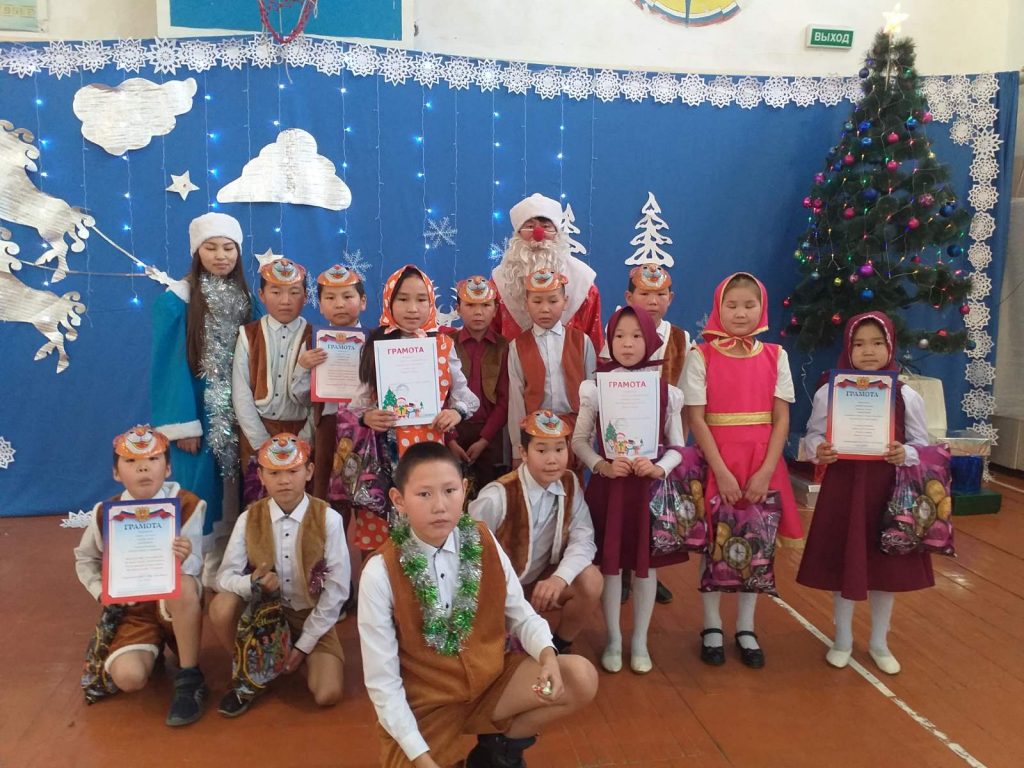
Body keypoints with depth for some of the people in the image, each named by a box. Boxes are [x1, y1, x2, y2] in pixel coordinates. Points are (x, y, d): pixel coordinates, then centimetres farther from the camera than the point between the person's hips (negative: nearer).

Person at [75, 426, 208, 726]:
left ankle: (189, 677, -20)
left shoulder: (186, 504, -14)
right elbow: (85, 559, 14)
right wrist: (102, 592, -2)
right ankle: (152, 650, 14)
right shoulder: (105, 514, -6)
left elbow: (194, 568, -18)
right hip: (133, 608, 2)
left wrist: (183, 560, -41)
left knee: (184, 585, -39)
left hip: (176, 603, -2)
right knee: (129, 678, -25)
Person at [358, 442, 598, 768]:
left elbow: (521, 615, -2)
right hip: (422, 704, -3)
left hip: (490, 679, 3)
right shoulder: (380, 574, -20)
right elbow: (382, 682, -15)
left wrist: (547, 655, -24)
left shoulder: (484, 543, -9)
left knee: (581, 678, -16)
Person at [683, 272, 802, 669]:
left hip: (762, 467, 2)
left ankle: (745, 629, 24)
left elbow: (781, 418, 1)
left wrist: (765, 471, -10)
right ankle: (711, 626, 23)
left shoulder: (775, 356, 3)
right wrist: (722, 472, -14)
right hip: (716, 465, -2)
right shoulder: (700, 356, -5)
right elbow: (696, 418, -9)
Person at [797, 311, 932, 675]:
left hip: (889, 491, 1)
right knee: (841, 564, 9)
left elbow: (922, 445, 4)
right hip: (842, 488, -1)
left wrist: (906, 454, -17)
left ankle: (879, 642, 33)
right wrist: (818, 451, -18)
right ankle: (842, 639, 30)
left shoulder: (907, 396, -2)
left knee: (887, 566, 12)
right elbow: (812, 434, 3)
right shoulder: (829, 392, -4)